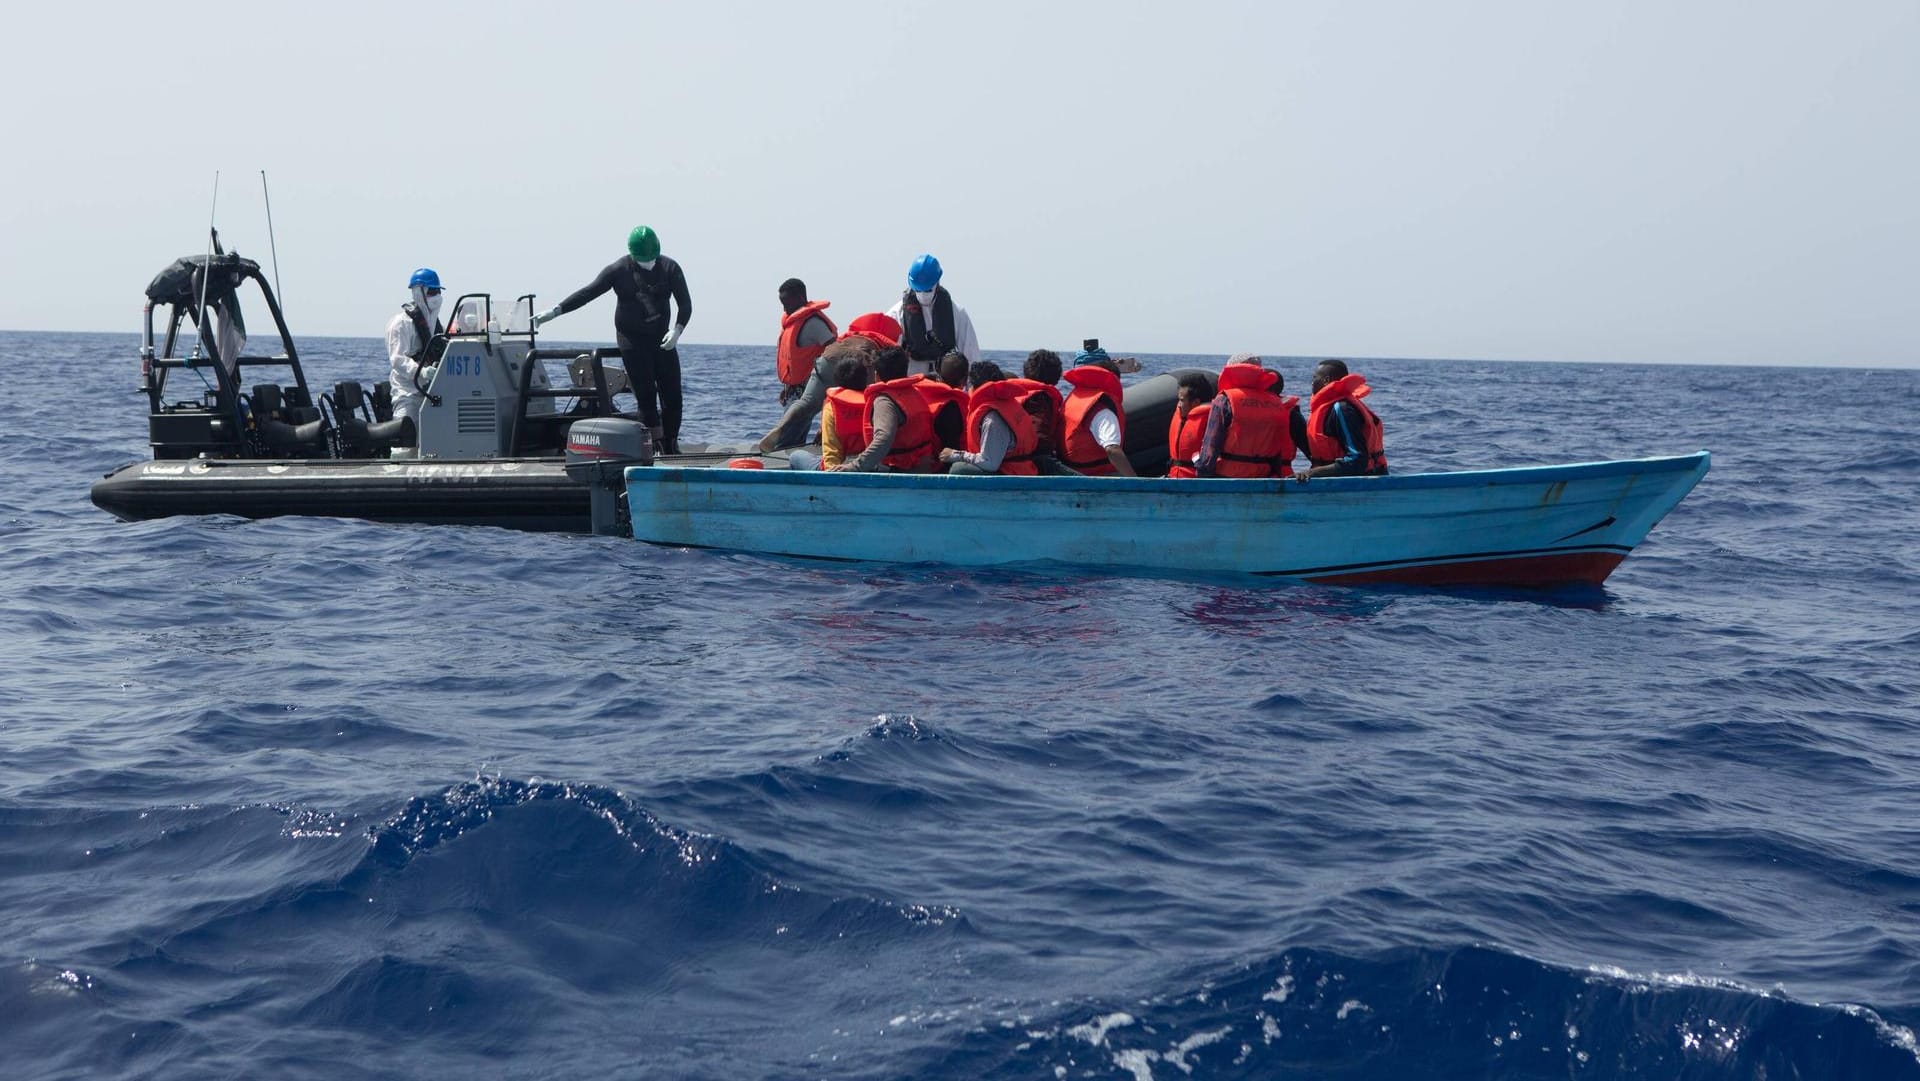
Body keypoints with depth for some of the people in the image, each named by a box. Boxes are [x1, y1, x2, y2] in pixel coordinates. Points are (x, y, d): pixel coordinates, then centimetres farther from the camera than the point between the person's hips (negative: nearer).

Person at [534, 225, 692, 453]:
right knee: (646, 395, -9)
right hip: (631, 339, -2)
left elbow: (685, 304, -2)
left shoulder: (670, 269, -1)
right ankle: (660, 447, -5)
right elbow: (588, 292, -3)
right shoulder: (619, 270, -4)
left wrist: (677, 330, -20)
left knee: (672, 395, -2)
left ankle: (672, 447, 11)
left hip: (661, 339, 2)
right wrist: (555, 311, -9)